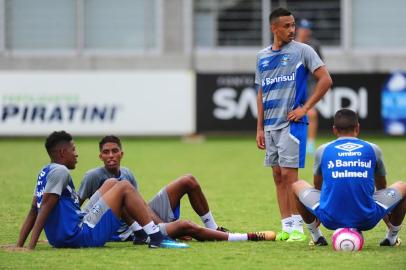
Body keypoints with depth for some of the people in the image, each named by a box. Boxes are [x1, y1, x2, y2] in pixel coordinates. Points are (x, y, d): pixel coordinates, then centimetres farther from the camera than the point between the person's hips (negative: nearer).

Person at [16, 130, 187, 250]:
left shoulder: (46, 172, 16)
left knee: (111, 184, 20)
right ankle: (156, 239, -6)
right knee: (124, 188, -3)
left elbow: (33, 211, 13)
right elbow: (44, 208, -20)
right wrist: (30, 247, -25)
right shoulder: (60, 171, -13)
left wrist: (19, 246, 10)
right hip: (81, 237, -10)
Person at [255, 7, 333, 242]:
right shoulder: (262, 57, 12)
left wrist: (305, 108, -10)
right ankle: (286, 226, 11)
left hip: (292, 123, -6)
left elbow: (326, 80, -5)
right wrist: (260, 128, 12)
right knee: (278, 175, 6)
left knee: (289, 174, -9)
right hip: (271, 125, 6)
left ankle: (297, 227, -3)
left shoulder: (302, 51, -3)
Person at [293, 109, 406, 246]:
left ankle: (316, 237, 25)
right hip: (367, 220, 0)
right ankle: (392, 238, 27)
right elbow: (382, 188, 26)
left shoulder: (322, 150, 9)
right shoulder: (373, 150, 10)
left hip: (331, 220, 0)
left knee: (298, 186, 27)